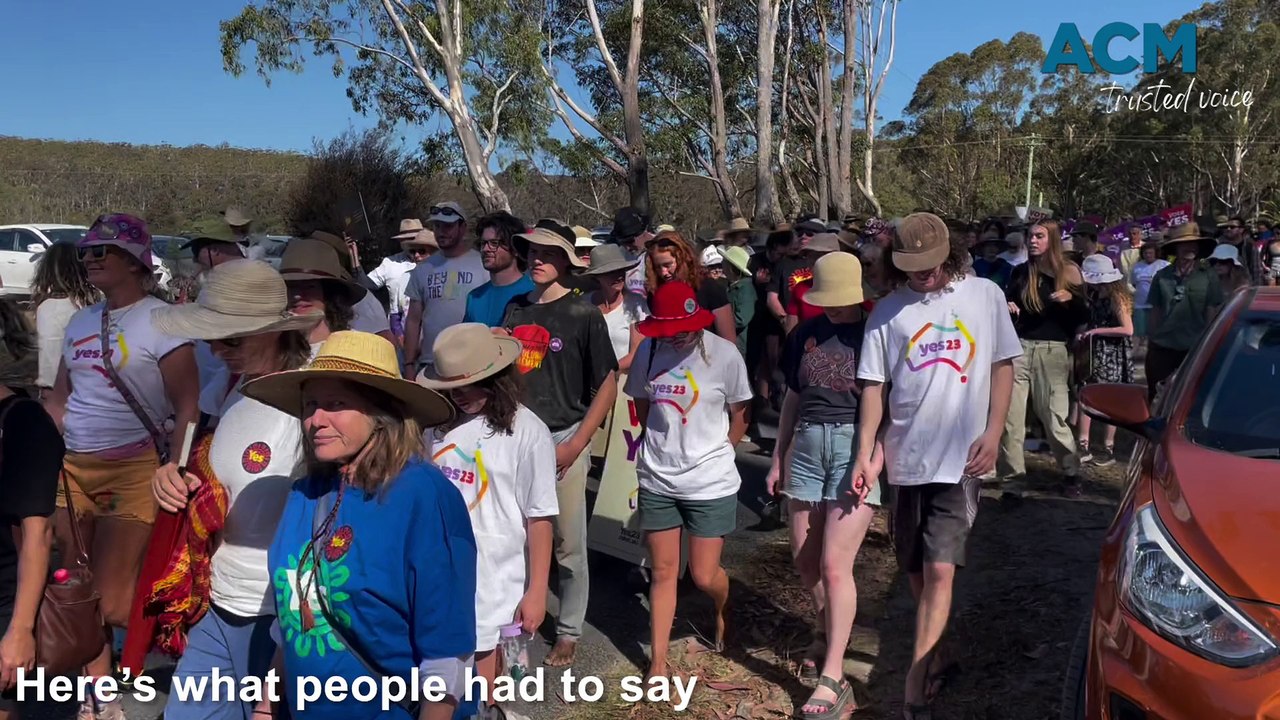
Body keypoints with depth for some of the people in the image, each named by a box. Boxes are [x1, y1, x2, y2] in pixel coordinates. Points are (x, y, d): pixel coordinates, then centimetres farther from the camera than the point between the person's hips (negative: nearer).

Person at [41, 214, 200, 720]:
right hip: (72, 468, 7)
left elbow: (187, 407, -11)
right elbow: (58, 400, 20)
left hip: (132, 471, -6)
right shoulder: (80, 322, 13)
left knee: (112, 601, -4)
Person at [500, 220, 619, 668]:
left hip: (563, 439, -4)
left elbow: (607, 386, -7)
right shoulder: (515, 309, 7)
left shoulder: (583, 314, -6)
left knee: (568, 544, 5)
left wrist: (575, 446, -12)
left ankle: (569, 632, 21)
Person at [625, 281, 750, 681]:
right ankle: (658, 664, 20)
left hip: (711, 482, -2)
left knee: (704, 576, 6)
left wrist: (711, 454, 4)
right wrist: (666, 448, 10)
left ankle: (723, 611, 42)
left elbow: (739, 419, 0)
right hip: (657, 480, 3)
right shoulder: (648, 351, -4)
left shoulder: (724, 354, -11)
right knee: (663, 572, 10)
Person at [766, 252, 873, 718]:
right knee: (804, 561, 10)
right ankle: (829, 634, 35)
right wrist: (778, 459, 18)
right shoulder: (806, 334, 11)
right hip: (806, 447, 5)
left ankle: (833, 678, -3)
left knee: (834, 564, -10)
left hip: (856, 446, -5)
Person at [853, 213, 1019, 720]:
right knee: (917, 571, 13)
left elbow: (1002, 365, 7)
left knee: (940, 570, -9)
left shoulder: (984, 296, 2)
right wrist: (865, 453, -3)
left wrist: (993, 433, -3)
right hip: (905, 457, 2)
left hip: (961, 459, -2)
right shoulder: (888, 311, 2)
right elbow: (874, 385, 3)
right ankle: (932, 657, 34)